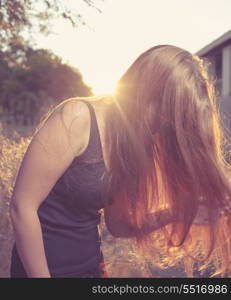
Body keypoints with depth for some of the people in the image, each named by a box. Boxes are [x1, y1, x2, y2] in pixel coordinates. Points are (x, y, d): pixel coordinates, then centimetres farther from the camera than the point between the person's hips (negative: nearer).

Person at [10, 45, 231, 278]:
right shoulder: (77, 118, -21)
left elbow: (116, 224, 2)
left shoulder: (130, 142, 0)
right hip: (46, 266, -6)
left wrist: (174, 213, -10)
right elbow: (22, 207, -20)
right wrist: (40, 275, -15)